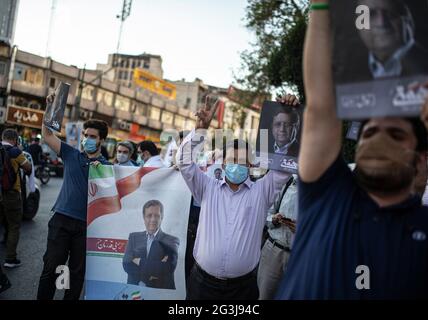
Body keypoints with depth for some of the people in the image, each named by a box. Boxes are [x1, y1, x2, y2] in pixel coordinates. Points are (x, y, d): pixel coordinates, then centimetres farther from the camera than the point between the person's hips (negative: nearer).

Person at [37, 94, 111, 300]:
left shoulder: (107, 166, 2)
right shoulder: (71, 155, 7)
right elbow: (47, 135, 3)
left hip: (87, 224, -1)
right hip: (61, 219, 1)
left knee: (78, 272, 10)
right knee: (51, 267, 4)